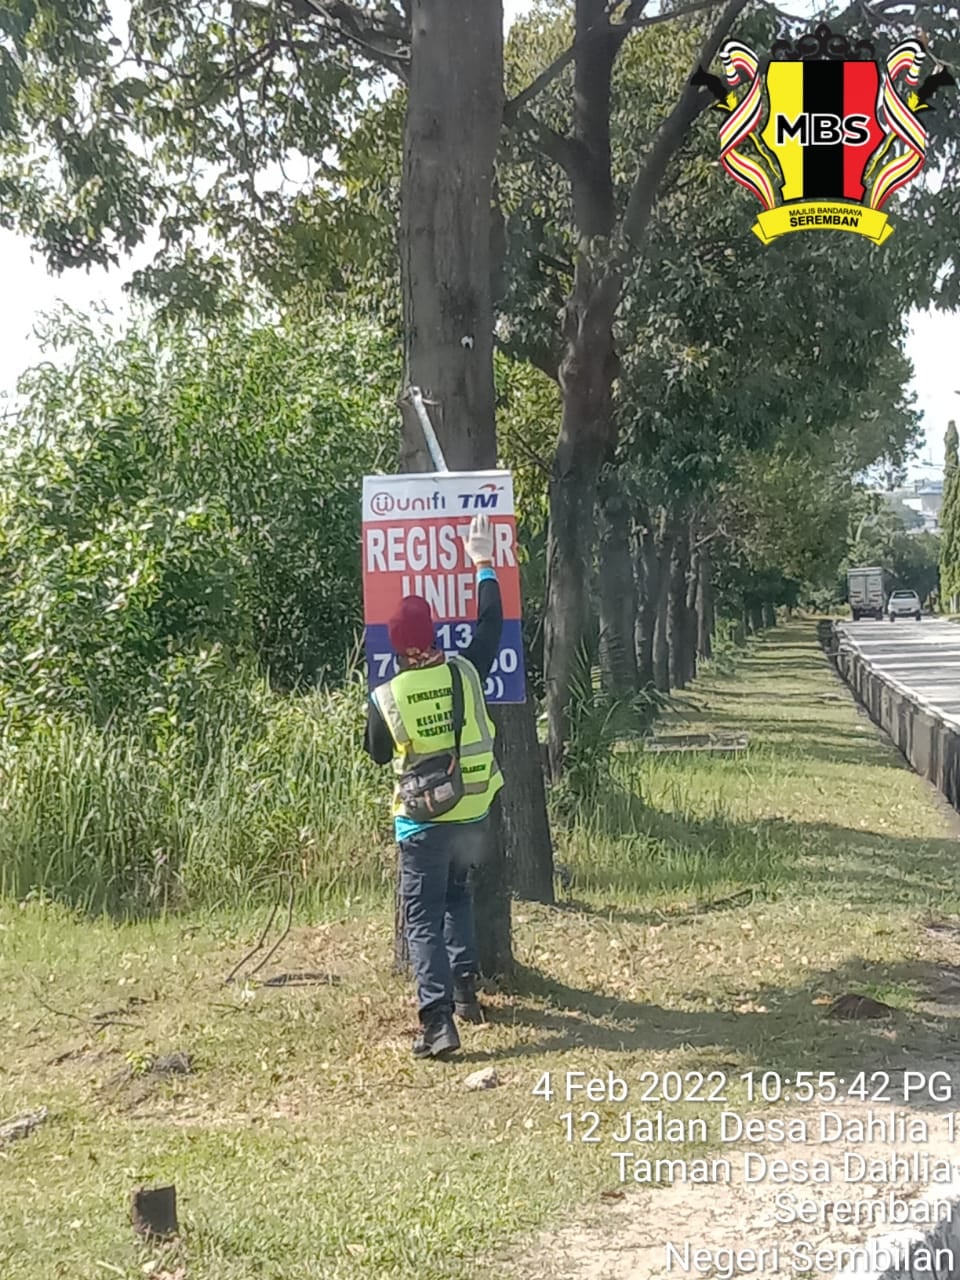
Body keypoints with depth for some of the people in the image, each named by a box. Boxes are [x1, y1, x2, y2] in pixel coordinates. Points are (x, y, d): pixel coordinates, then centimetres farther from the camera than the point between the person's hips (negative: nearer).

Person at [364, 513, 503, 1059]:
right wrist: (484, 565, 17)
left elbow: (379, 754, 6)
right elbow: (492, 624, 8)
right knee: (457, 894, 27)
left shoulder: (386, 697, -12)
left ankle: (438, 1021, -11)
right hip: (474, 813, 3)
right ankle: (466, 987, 26)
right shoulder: (466, 671, -9)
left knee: (424, 917, 0)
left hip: (423, 820, -3)